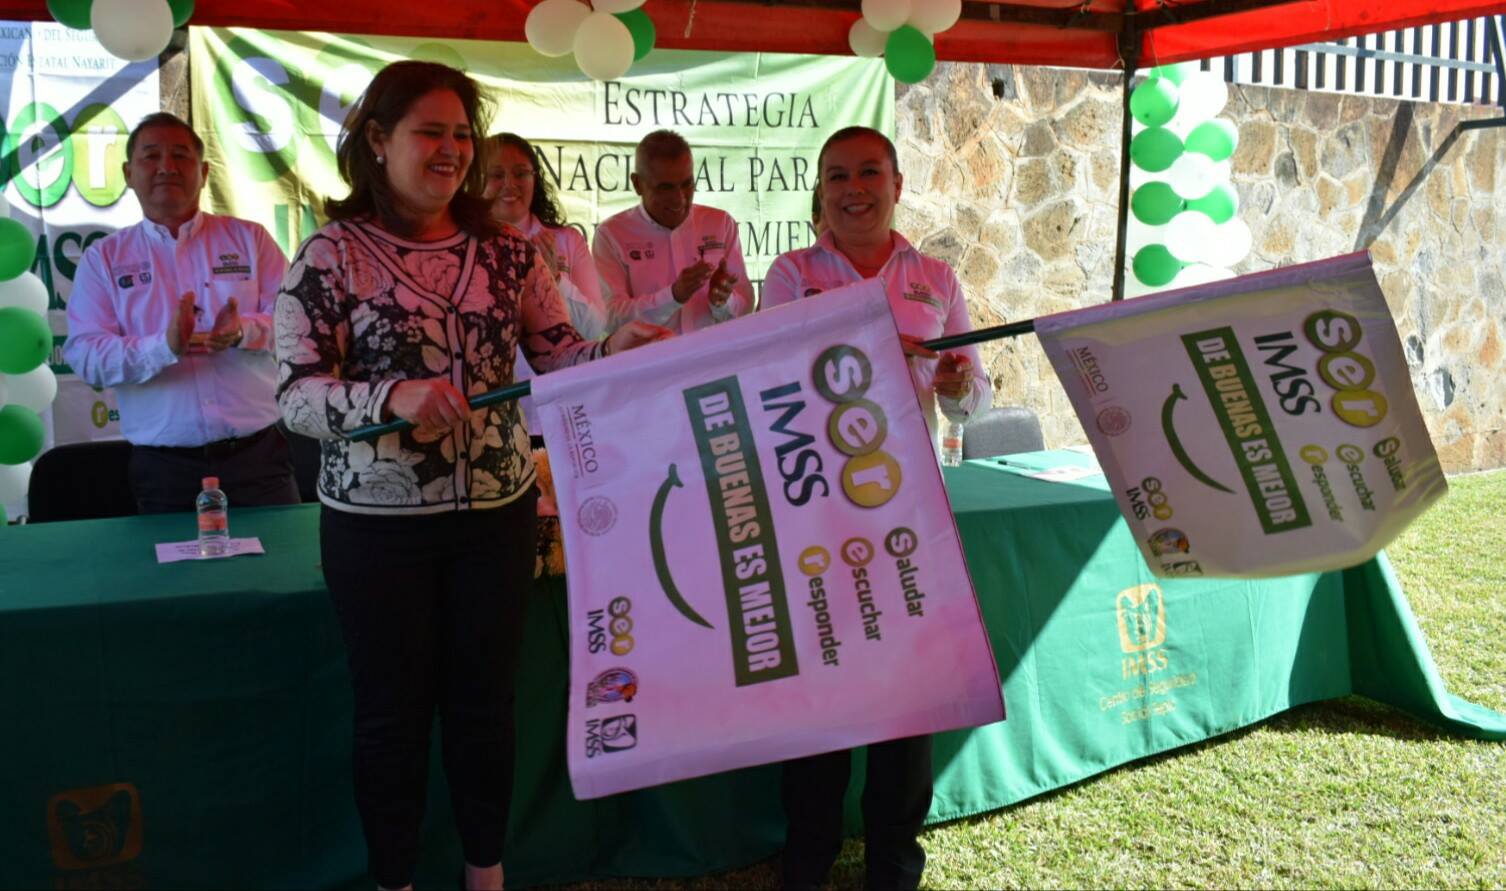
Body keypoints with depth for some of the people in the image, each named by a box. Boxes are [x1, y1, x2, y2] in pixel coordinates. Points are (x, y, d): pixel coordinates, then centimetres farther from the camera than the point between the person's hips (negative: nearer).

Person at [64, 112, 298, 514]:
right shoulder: (103, 257, 7)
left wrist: (243, 332, -21)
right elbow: (84, 356, -4)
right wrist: (164, 347, -23)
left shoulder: (249, 237, 8)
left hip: (258, 451, 0)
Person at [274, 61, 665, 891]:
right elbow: (294, 392, -12)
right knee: (394, 711, 10)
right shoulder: (332, 254, -7)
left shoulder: (506, 251, 4)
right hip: (376, 520, -3)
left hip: (496, 512, 3)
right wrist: (391, 397, -29)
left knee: (486, 700, 14)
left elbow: (557, 353, 3)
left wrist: (617, 349, -18)